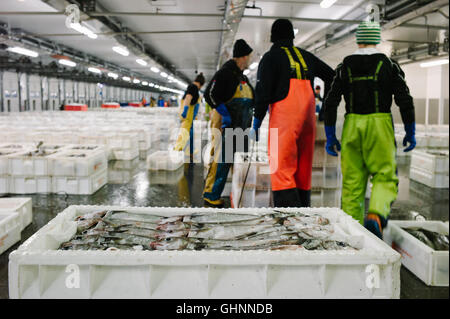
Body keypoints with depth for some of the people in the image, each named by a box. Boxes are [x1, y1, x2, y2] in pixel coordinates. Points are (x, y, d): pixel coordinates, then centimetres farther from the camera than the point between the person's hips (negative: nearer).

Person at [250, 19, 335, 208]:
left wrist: (256, 125, -3)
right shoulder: (306, 57, 18)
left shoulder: (270, 58, 2)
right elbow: (331, 76, 24)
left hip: (284, 117, -6)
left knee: (281, 169, -9)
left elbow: (263, 93, -7)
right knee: (303, 169, 12)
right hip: (308, 118, 6)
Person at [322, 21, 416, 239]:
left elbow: (330, 103, 1)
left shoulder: (344, 67, 6)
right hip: (380, 125, -2)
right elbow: (405, 101, -3)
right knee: (385, 176, 5)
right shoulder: (389, 65, 2)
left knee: (352, 180, 8)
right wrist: (410, 133, 5)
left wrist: (330, 137, 5)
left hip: (352, 125, 2)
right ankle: (375, 215, -21)